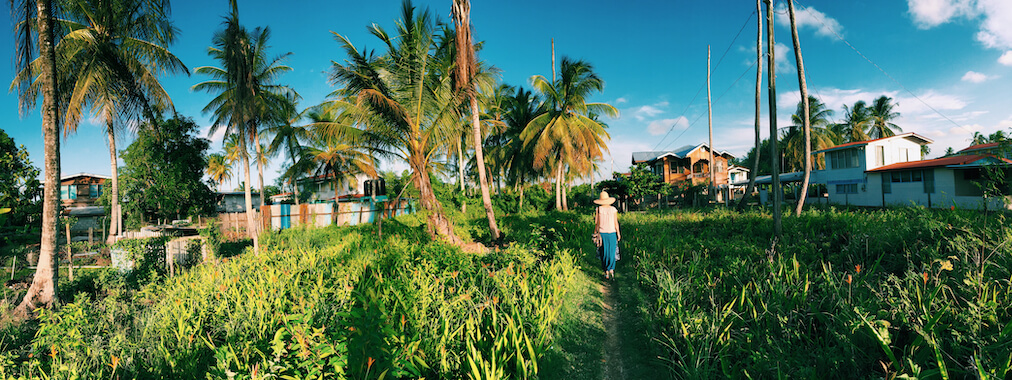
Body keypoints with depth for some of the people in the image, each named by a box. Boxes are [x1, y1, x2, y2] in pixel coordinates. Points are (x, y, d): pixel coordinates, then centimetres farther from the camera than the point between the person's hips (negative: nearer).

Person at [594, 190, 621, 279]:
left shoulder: (598, 209, -5)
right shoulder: (613, 209, -4)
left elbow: (596, 223, -3)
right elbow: (616, 223, -3)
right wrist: (618, 234, 5)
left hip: (602, 233, 0)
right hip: (612, 233, 0)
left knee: (604, 253, 8)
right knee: (611, 252, 9)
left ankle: (606, 272, 11)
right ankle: (611, 269, -10)